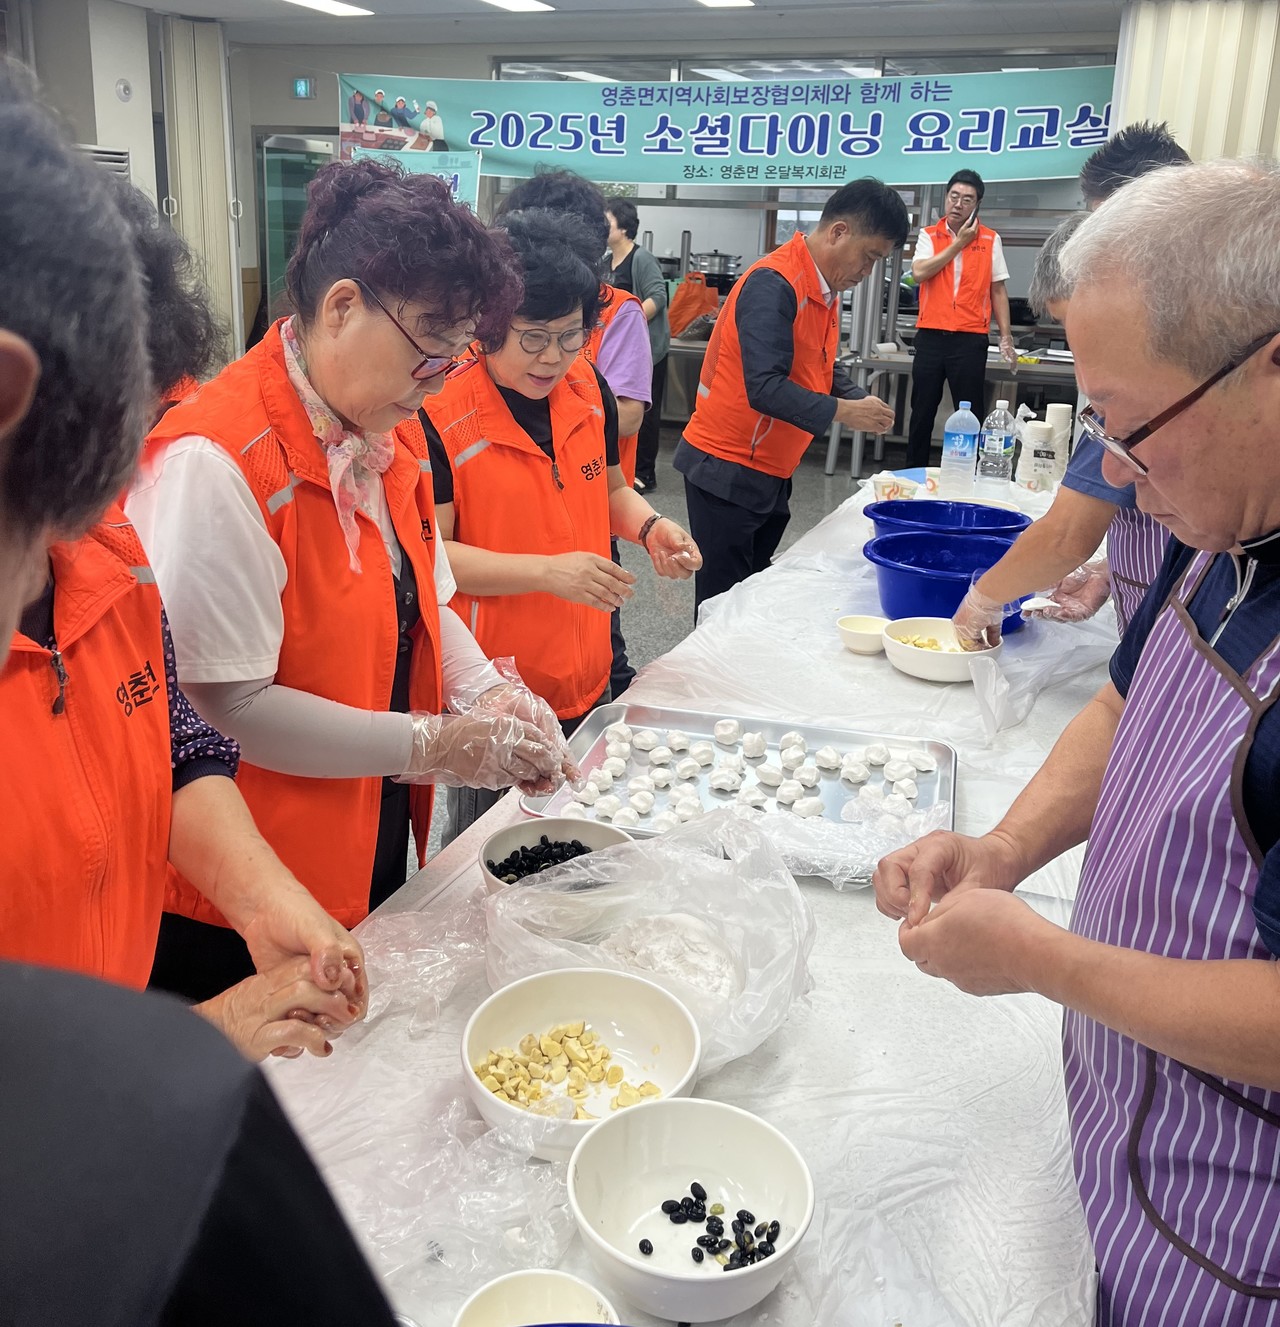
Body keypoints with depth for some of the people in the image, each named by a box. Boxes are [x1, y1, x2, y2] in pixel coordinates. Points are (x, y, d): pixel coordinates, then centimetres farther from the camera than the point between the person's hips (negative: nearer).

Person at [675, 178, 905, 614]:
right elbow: (764, 388, -27)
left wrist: (863, 403, 2)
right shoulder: (774, 284, -19)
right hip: (727, 471, -9)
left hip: (771, 474, 9)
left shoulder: (825, 289, 10)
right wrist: (841, 412, -20)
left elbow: (822, 367, 19)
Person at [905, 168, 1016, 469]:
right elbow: (919, 272, -11)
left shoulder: (990, 240, 6)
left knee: (970, 413, 0)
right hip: (930, 336, 1)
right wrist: (959, 243, -7)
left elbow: (998, 290, 7)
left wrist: (1006, 337, 0)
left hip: (971, 339, -1)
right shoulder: (928, 236, 7)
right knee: (922, 410, 7)